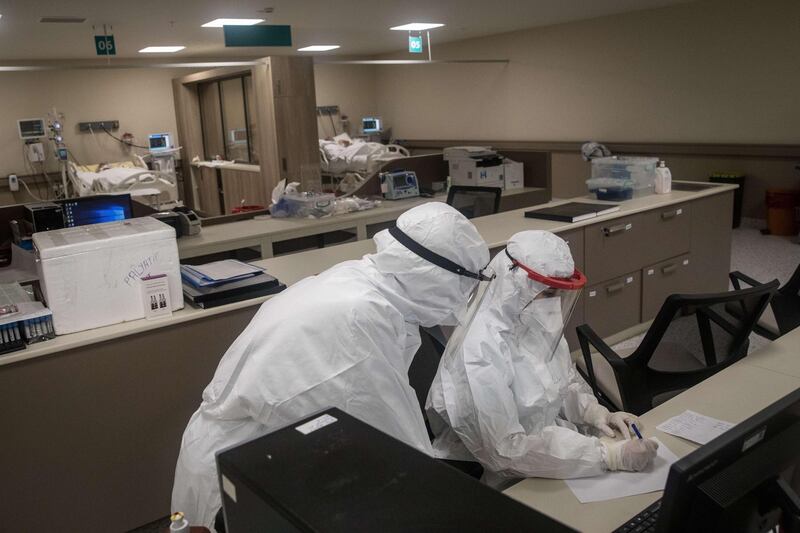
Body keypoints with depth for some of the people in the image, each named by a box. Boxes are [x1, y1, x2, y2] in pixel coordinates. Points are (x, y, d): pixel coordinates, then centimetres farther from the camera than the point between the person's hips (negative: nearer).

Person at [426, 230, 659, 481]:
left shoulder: (538, 324, -4)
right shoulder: (480, 352, -27)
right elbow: (506, 451, -27)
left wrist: (595, 413, -7)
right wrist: (609, 456, -27)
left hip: (551, 439, 7)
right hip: (510, 480, -6)